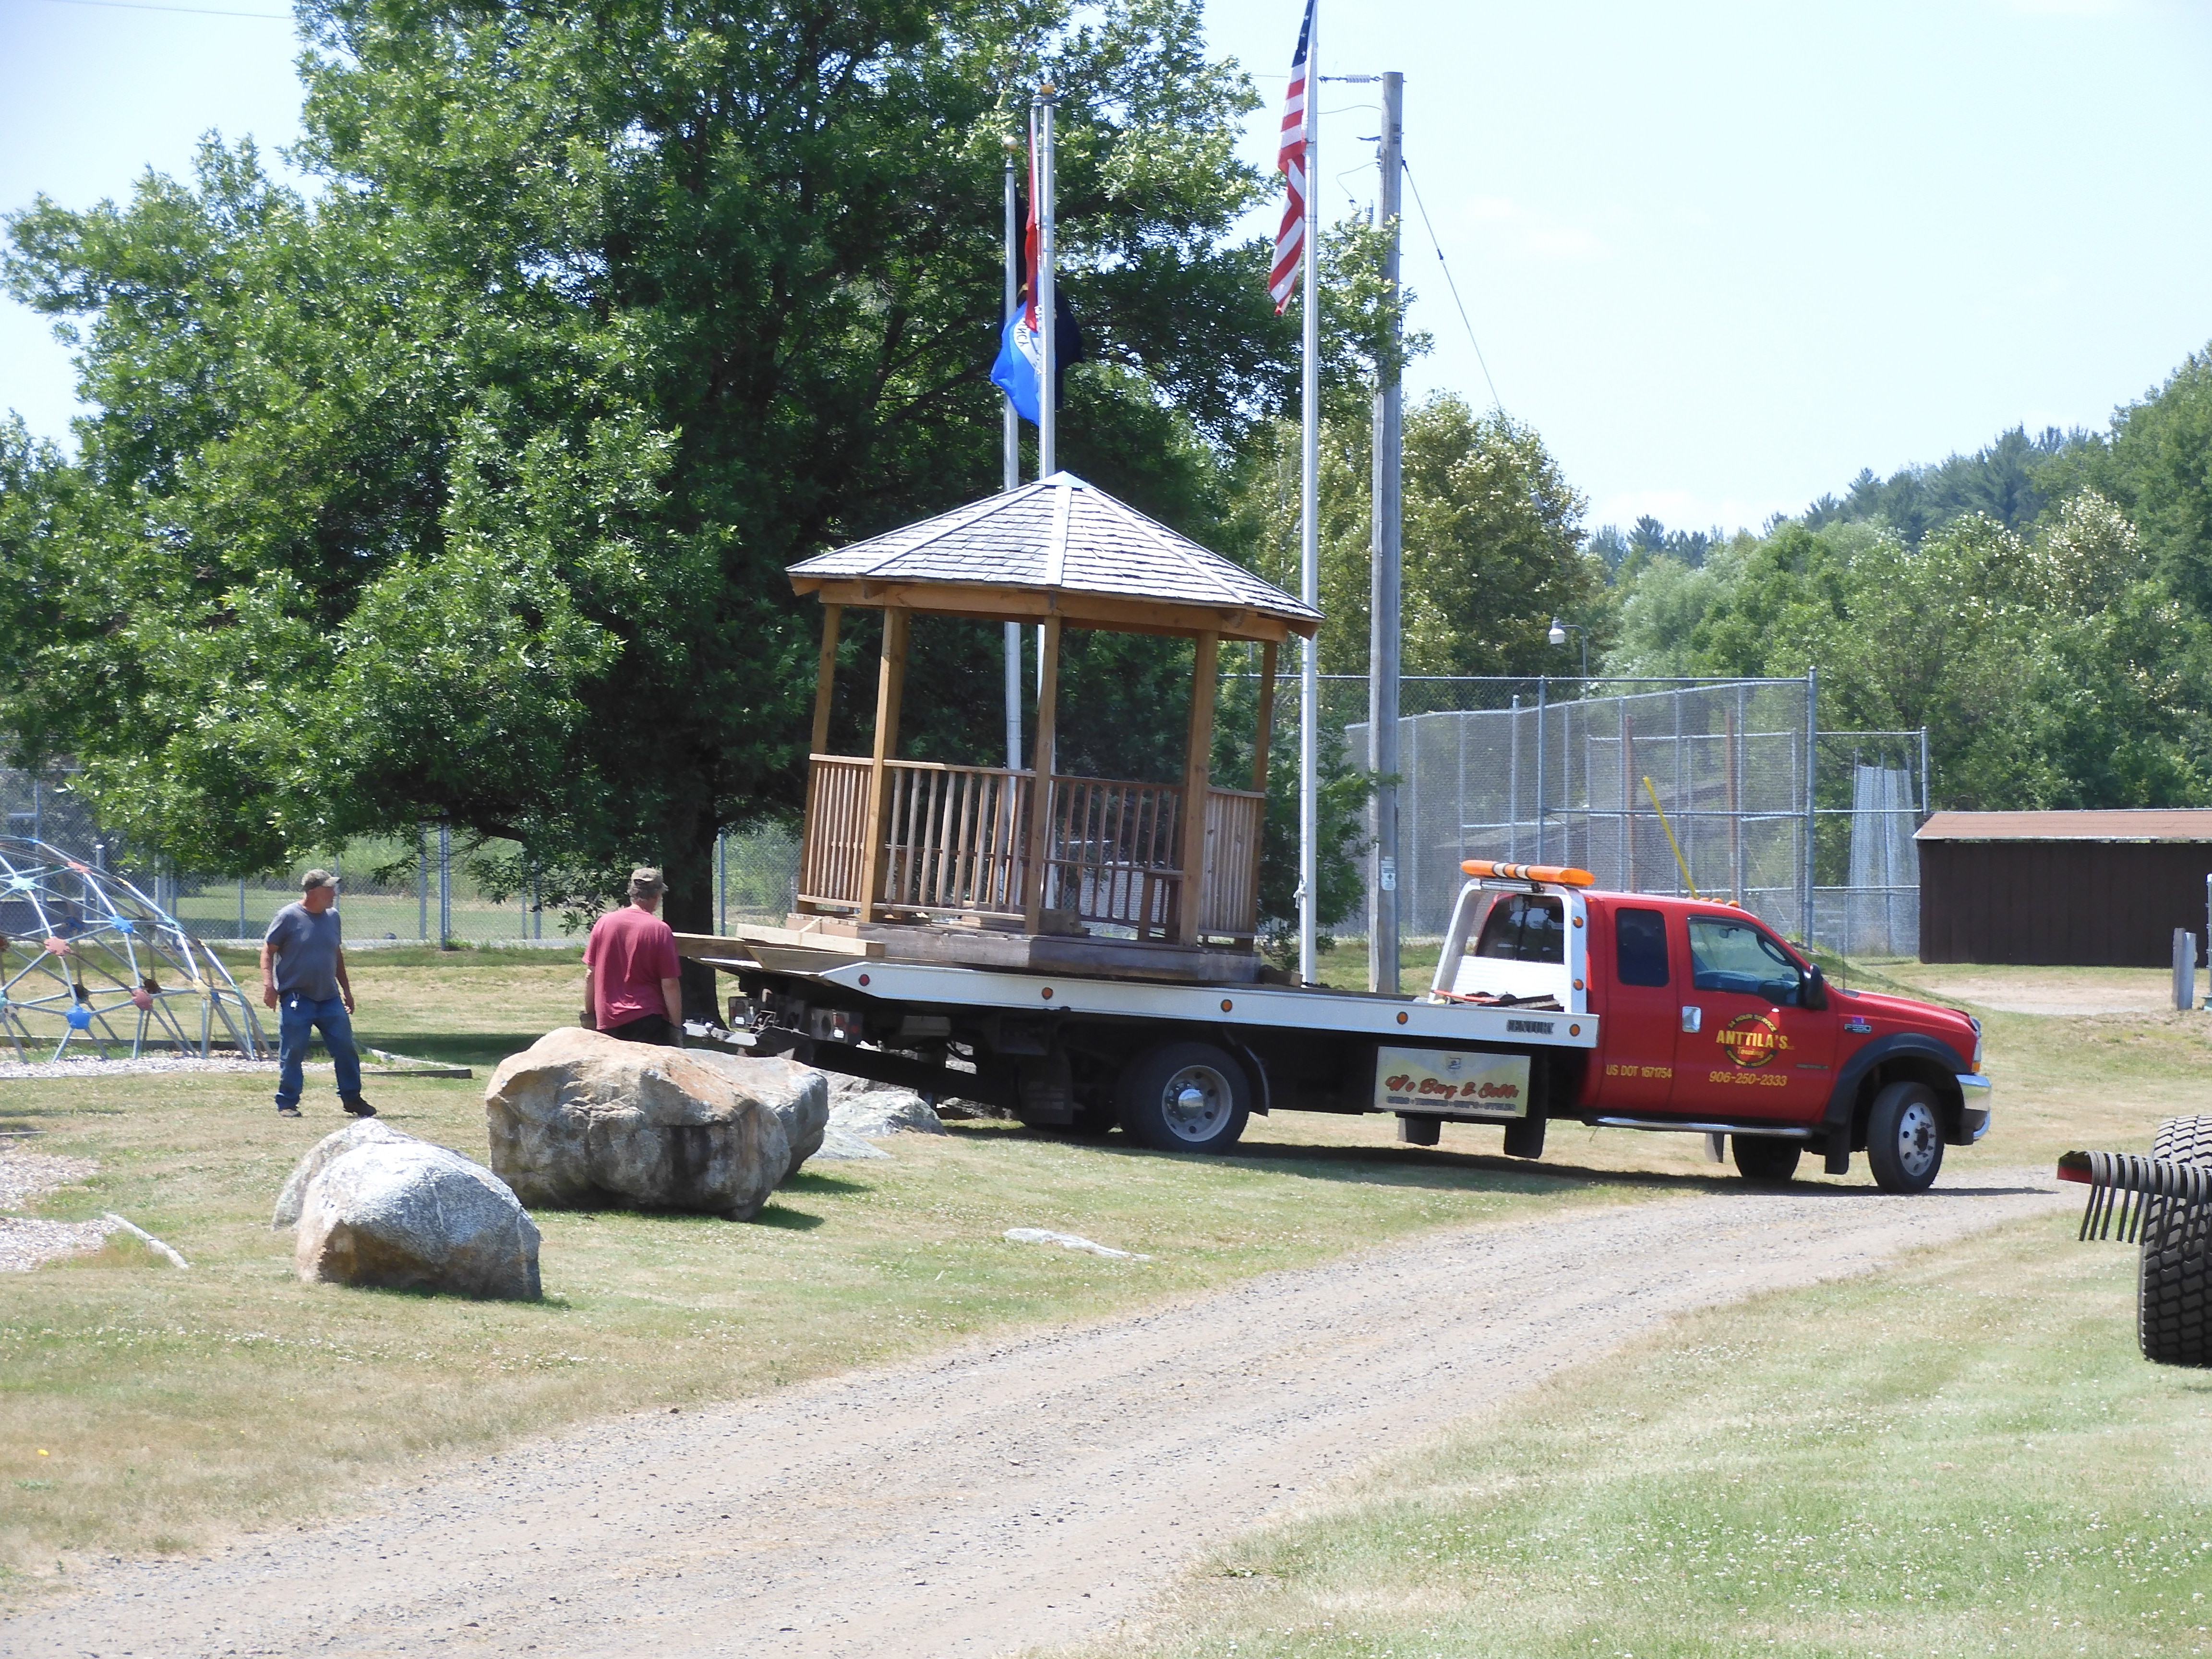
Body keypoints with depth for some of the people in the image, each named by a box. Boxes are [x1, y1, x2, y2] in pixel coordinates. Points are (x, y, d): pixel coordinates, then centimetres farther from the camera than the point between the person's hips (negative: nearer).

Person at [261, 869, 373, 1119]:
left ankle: (352, 1098, 16)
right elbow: (268, 950, -5)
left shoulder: (332, 917, 11)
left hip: (329, 997, 6)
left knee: (345, 1048, 4)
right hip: (297, 998, -6)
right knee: (292, 1053, -2)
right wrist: (268, 984, -17)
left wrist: (346, 989, 23)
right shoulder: (288, 917, -8)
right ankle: (287, 1104, 8)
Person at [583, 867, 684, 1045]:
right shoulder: (660, 930, -8)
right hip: (648, 1021, -4)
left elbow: (590, 975, 7)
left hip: (607, 1022, 4)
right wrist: (677, 1027, -2)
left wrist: (589, 1014, 17)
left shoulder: (604, 923, 3)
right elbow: (669, 984, -9)